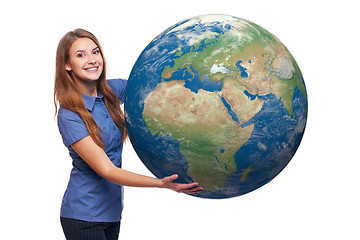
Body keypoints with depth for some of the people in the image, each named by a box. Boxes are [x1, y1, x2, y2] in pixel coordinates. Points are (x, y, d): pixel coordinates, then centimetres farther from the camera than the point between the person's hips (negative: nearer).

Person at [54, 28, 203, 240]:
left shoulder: (111, 90, 0)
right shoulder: (69, 115, -19)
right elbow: (106, 170, -23)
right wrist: (162, 183, -33)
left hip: (112, 210, 6)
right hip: (83, 216, -6)